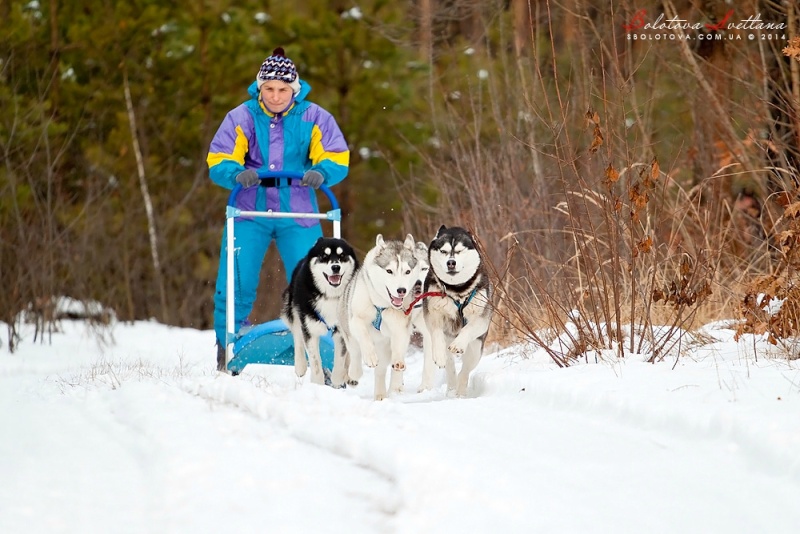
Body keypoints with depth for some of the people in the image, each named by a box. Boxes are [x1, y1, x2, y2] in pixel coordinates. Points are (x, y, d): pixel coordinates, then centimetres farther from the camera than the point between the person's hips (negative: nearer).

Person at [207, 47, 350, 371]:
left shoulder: (313, 117, -1)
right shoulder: (241, 117, -1)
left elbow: (338, 159, -5)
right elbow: (218, 161, -5)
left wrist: (320, 173, -27)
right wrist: (237, 174, -27)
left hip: (298, 214, 0)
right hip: (250, 213, 0)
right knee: (236, 282, -6)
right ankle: (226, 353, 7)